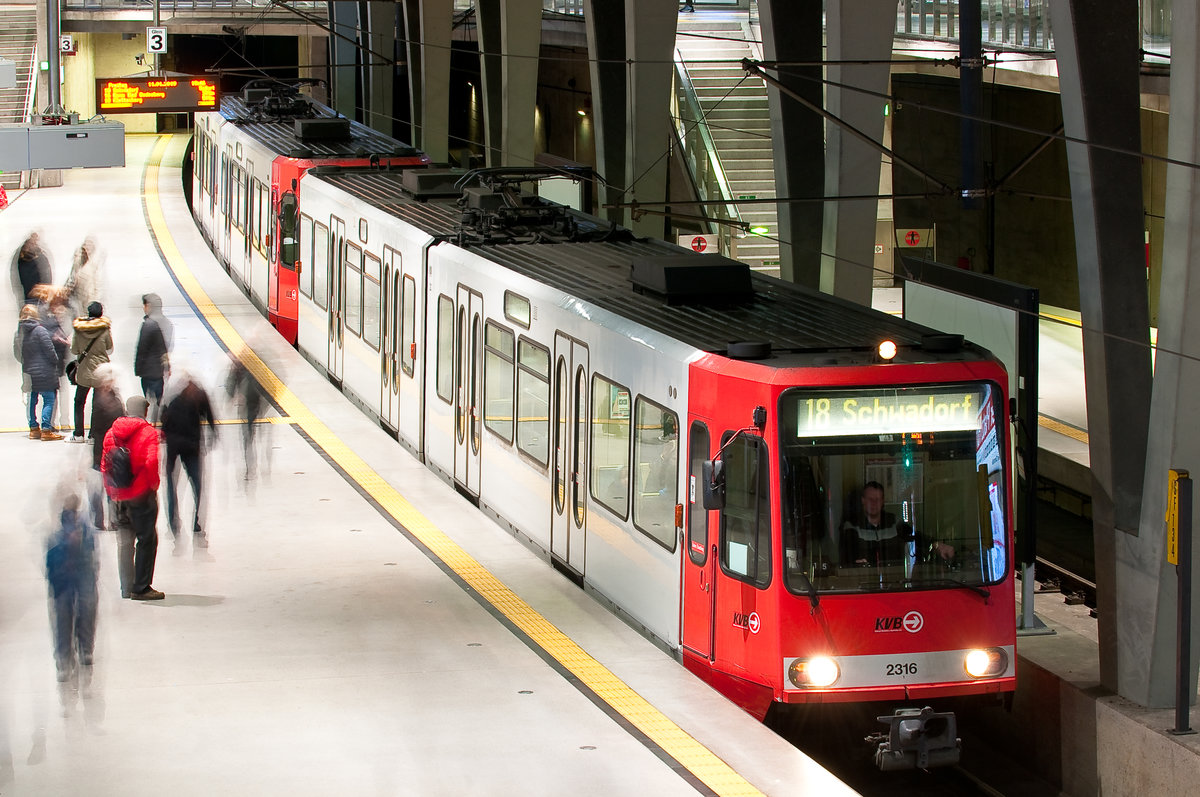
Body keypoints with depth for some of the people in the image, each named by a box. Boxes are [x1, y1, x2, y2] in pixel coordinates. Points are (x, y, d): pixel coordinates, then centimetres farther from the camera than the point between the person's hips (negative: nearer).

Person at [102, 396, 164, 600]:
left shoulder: (111, 433, 6)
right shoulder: (148, 432, -10)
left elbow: (104, 465, 8)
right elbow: (151, 462, -20)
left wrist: (111, 489, 16)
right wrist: (153, 484, -6)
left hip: (118, 496, 5)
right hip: (141, 494, -5)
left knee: (124, 541, 14)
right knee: (147, 539, 2)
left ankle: (126, 588, 15)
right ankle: (141, 588, -1)